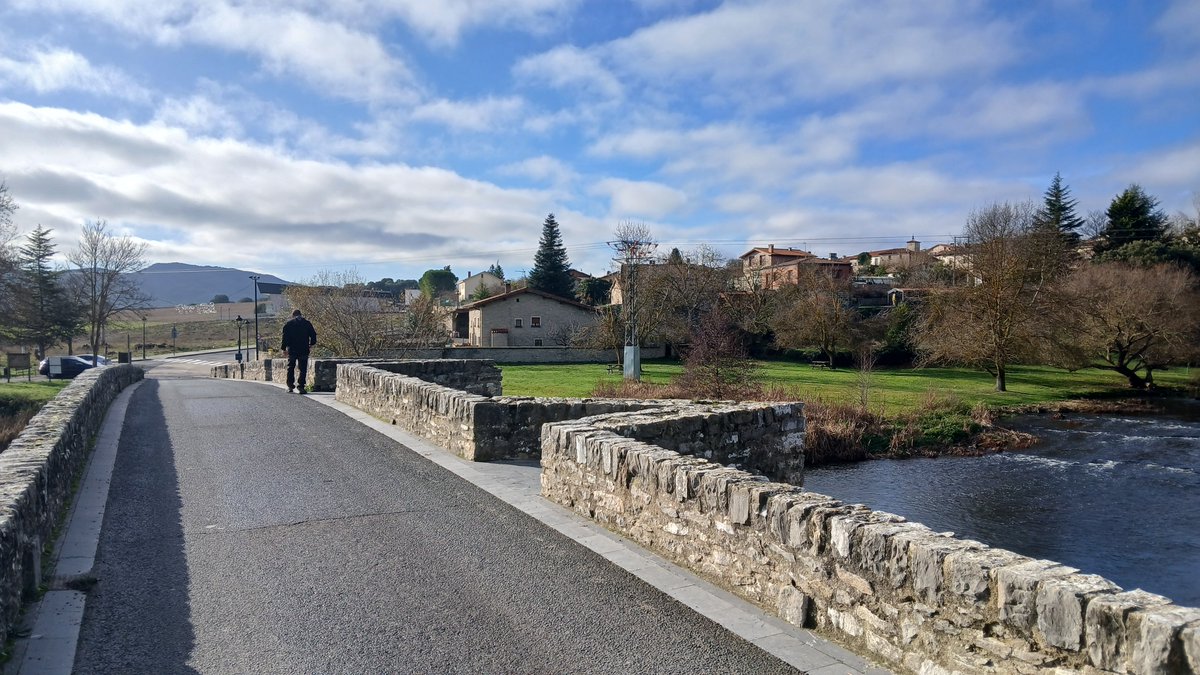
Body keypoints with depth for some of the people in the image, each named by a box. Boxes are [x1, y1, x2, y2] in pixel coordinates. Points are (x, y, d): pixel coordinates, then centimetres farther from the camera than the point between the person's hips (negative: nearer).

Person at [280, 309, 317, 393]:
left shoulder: (288, 323, 5)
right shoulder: (306, 323, 7)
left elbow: (285, 337, 0)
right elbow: (313, 335, 6)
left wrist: (283, 348, 5)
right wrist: (311, 344, 21)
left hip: (292, 349, 1)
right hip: (304, 349, 0)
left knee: (290, 368, 14)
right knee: (303, 369, 0)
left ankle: (290, 386, 15)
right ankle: (301, 387, -7)